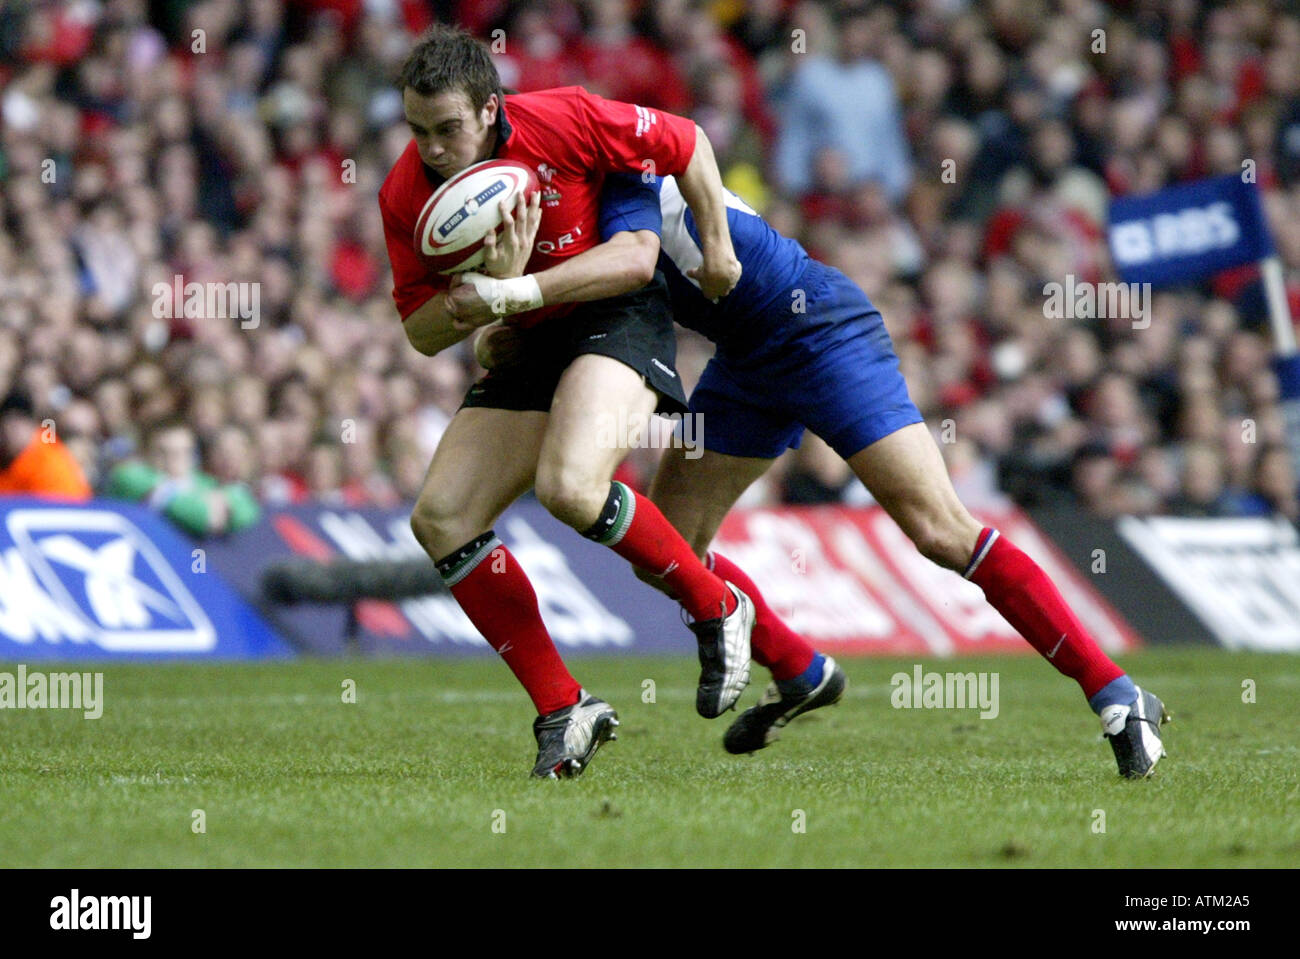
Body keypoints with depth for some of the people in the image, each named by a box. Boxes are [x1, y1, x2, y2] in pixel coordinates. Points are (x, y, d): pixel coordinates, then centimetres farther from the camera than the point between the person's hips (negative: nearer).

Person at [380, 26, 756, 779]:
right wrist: (496, 285, -25)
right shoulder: (404, 196, -9)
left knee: (569, 485, -31)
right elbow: (422, 332, -8)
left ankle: (717, 608, -7)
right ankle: (563, 709, -4)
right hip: (528, 346, 6)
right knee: (441, 519, -8)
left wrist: (716, 246, 1)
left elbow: (685, 142, -5)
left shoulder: (563, 121, -20)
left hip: (619, 315, -6)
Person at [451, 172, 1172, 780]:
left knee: (940, 531, -18)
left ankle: (1116, 695, -16)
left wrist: (509, 295, -42)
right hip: (748, 363, 10)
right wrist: (504, 336, -11)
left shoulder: (618, 175, -18)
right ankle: (800, 676, 26)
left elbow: (633, 256, -39)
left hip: (823, 335, -10)